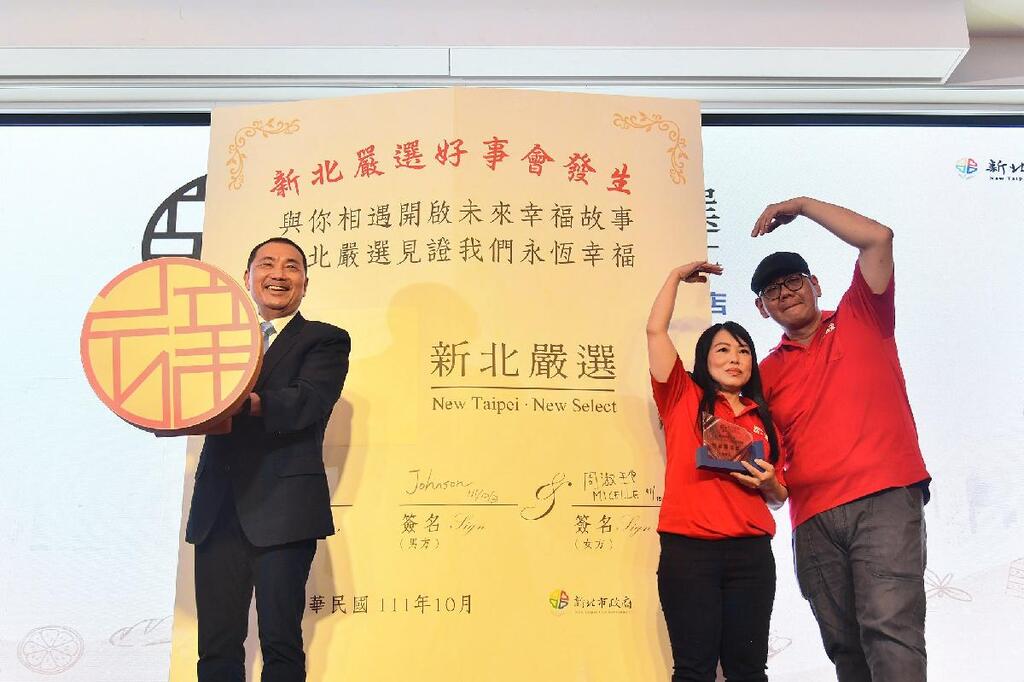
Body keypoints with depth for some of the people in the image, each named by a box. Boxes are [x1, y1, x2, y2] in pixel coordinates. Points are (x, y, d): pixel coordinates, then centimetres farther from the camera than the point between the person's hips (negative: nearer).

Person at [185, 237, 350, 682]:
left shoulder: (327, 340, 6)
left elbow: (307, 403, -12)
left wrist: (244, 401, -29)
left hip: (283, 507, -4)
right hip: (218, 507, 4)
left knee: (280, 645, 0)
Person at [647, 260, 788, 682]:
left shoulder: (763, 419, 16)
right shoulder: (683, 399, 7)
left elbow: (778, 496, 22)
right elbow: (656, 332, -2)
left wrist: (769, 484, -2)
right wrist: (677, 276, 9)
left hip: (751, 552, 3)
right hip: (688, 550, -3)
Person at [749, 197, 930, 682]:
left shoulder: (861, 319, 12)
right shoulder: (767, 373, 18)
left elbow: (876, 238, 0)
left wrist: (802, 205, 6)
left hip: (884, 499, -4)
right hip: (813, 518, 4)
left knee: (889, 627, -18)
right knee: (843, 643, 6)